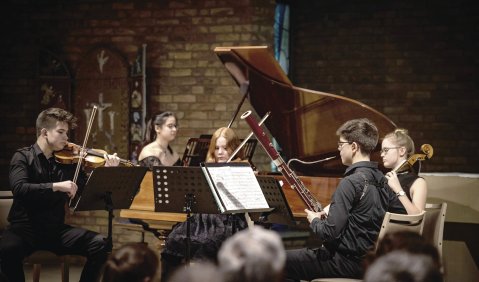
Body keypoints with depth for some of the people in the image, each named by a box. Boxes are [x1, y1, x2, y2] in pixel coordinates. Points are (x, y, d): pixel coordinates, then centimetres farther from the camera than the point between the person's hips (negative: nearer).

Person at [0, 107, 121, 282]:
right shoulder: (23, 157, -3)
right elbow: (19, 188, -21)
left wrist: (107, 171, -9)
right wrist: (56, 186, -29)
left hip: (56, 229, 4)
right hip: (25, 228, -3)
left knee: (100, 244, -17)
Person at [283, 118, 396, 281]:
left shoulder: (351, 182, -21)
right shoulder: (380, 180, 5)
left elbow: (330, 232, -23)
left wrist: (314, 220, -3)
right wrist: (327, 216, 13)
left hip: (348, 262, -9)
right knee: (296, 254, 27)